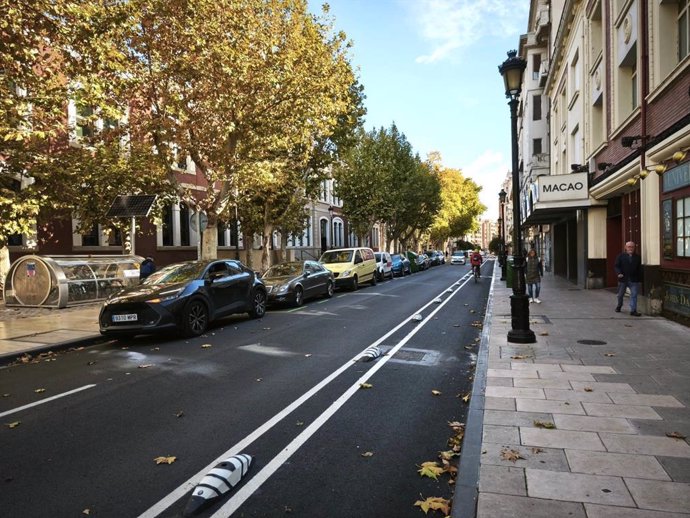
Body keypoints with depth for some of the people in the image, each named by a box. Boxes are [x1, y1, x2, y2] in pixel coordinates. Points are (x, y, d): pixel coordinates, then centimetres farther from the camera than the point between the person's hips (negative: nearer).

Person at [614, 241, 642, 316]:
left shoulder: (637, 257, 7)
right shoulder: (621, 256, 1)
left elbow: (639, 269, 9)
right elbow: (616, 266, -3)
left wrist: (640, 278, 1)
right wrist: (619, 273, -20)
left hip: (634, 280, 0)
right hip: (623, 279, 0)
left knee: (634, 295, -7)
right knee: (620, 295, 14)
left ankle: (633, 310, -4)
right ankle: (619, 306, 38)